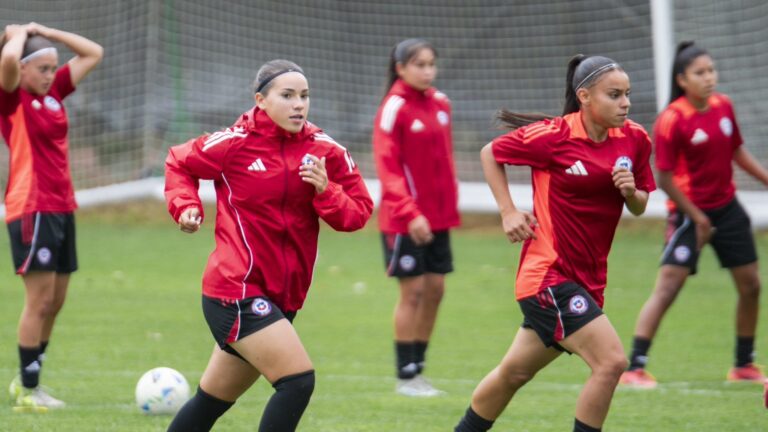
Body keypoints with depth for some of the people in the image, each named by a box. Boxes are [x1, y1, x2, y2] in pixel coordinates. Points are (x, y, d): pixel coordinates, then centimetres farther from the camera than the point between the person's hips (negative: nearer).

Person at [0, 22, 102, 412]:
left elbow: (93, 54, 18)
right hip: (31, 208, -7)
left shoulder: (54, 92, 13)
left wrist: (45, 32, 11)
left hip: (61, 207, 7)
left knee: (54, 302, 10)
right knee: (40, 299, -7)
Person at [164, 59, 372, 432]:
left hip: (280, 298, 6)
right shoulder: (235, 143, -8)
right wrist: (186, 206, -7)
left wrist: (326, 191, -17)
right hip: (235, 292, -6)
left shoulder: (326, 152, 1)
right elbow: (178, 163, 9)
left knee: (213, 400, 17)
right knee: (298, 381, -20)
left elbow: (358, 213, 0)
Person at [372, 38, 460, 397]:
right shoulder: (394, 108, -11)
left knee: (435, 289, 7)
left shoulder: (440, 104, 8)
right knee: (413, 290, -4)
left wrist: (450, 205, 10)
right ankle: (406, 377, 4)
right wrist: (410, 213, -22)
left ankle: (417, 367, 16)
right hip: (404, 219, -6)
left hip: (437, 217, 7)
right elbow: (388, 168, -15)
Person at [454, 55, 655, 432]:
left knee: (515, 372, 19)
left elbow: (639, 207, 13)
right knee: (611, 361, -17)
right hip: (549, 274, -7)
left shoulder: (634, 140, 2)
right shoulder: (553, 136, -13)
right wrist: (508, 211, -5)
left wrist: (632, 193, -10)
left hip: (586, 280, 7)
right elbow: (490, 153, 2)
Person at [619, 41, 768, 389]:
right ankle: (634, 369, -12)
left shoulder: (723, 106, 3)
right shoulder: (672, 120, -17)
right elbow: (665, 179, -15)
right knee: (667, 288, -13)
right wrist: (696, 218, -14)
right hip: (691, 213, -7)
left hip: (727, 207, 7)